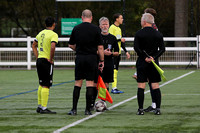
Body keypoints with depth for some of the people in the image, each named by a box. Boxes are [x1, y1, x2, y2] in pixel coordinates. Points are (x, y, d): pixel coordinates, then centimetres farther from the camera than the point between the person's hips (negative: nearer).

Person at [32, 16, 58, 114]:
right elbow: (53, 47, -26)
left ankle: (39, 106, 21)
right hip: (47, 62, -8)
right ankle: (43, 108, -7)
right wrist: (51, 59, -15)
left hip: (39, 60, 8)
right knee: (46, 86, -6)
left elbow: (33, 45, 21)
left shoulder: (41, 33, 13)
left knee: (41, 84, 17)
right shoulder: (53, 34, -11)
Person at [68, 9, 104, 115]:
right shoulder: (96, 29, -3)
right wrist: (102, 61, 4)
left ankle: (74, 109, 4)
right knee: (90, 83, 2)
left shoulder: (76, 29, 3)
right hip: (92, 58, -2)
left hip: (79, 58, 2)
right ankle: (88, 110, 1)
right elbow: (100, 47, -4)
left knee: (78, 83, 7)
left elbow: (71, 45, 10)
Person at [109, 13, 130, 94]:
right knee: (113, 70, -10)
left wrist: (126, 51, 22)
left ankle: (114, 88, 8)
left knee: (116, 70, 7)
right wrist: (120, 39, -13)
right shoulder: (112, 28, -8)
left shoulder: (119, 29, 19)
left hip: (118, 52, 9)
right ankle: (114, 88, -12)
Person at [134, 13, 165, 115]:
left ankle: (140, 109, -2)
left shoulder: (139, 34, -4)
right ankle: (158, 109, 2)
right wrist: (154, 57, -7)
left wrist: (145, 58, -8)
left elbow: (136, 48, -11)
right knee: (155, 86, 5)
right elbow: (162, 49, 0)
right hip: (154, 62, 2)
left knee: (141, 87, 0)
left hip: (142, 62, -2)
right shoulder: (158, 34, 5)